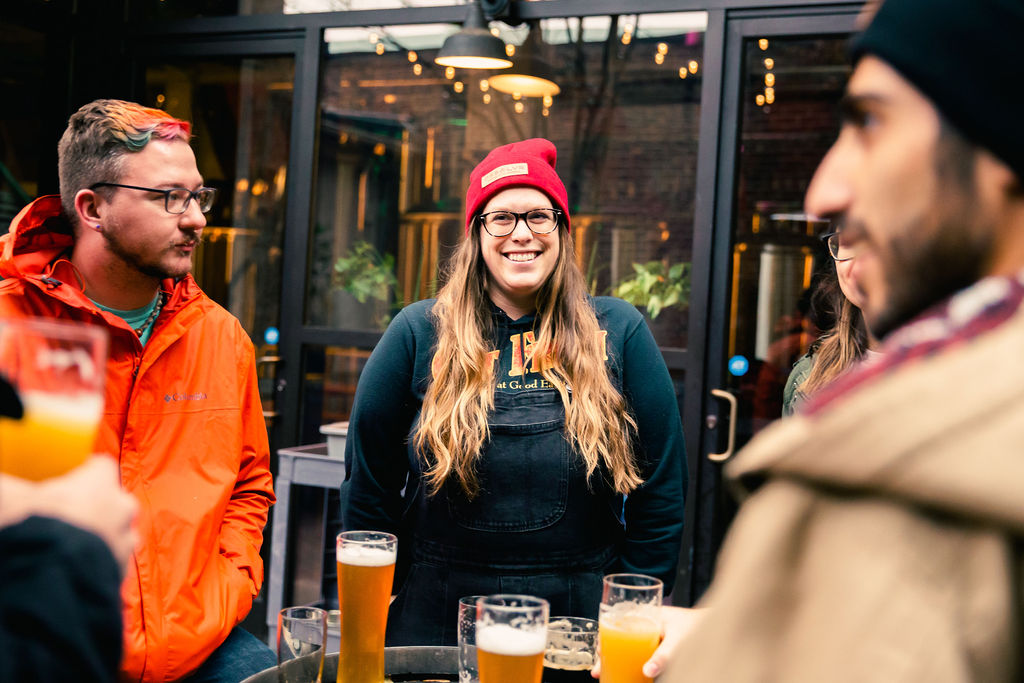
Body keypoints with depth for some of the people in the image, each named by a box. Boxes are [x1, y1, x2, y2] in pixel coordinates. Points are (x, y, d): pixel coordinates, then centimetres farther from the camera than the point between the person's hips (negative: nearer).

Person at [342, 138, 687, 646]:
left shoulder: (618, 333, -1)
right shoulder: (418, 333, -2)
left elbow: (660, 487, 3)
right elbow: (369, 480, 4)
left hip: (579, 621, 1)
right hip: (434, 621, 0)